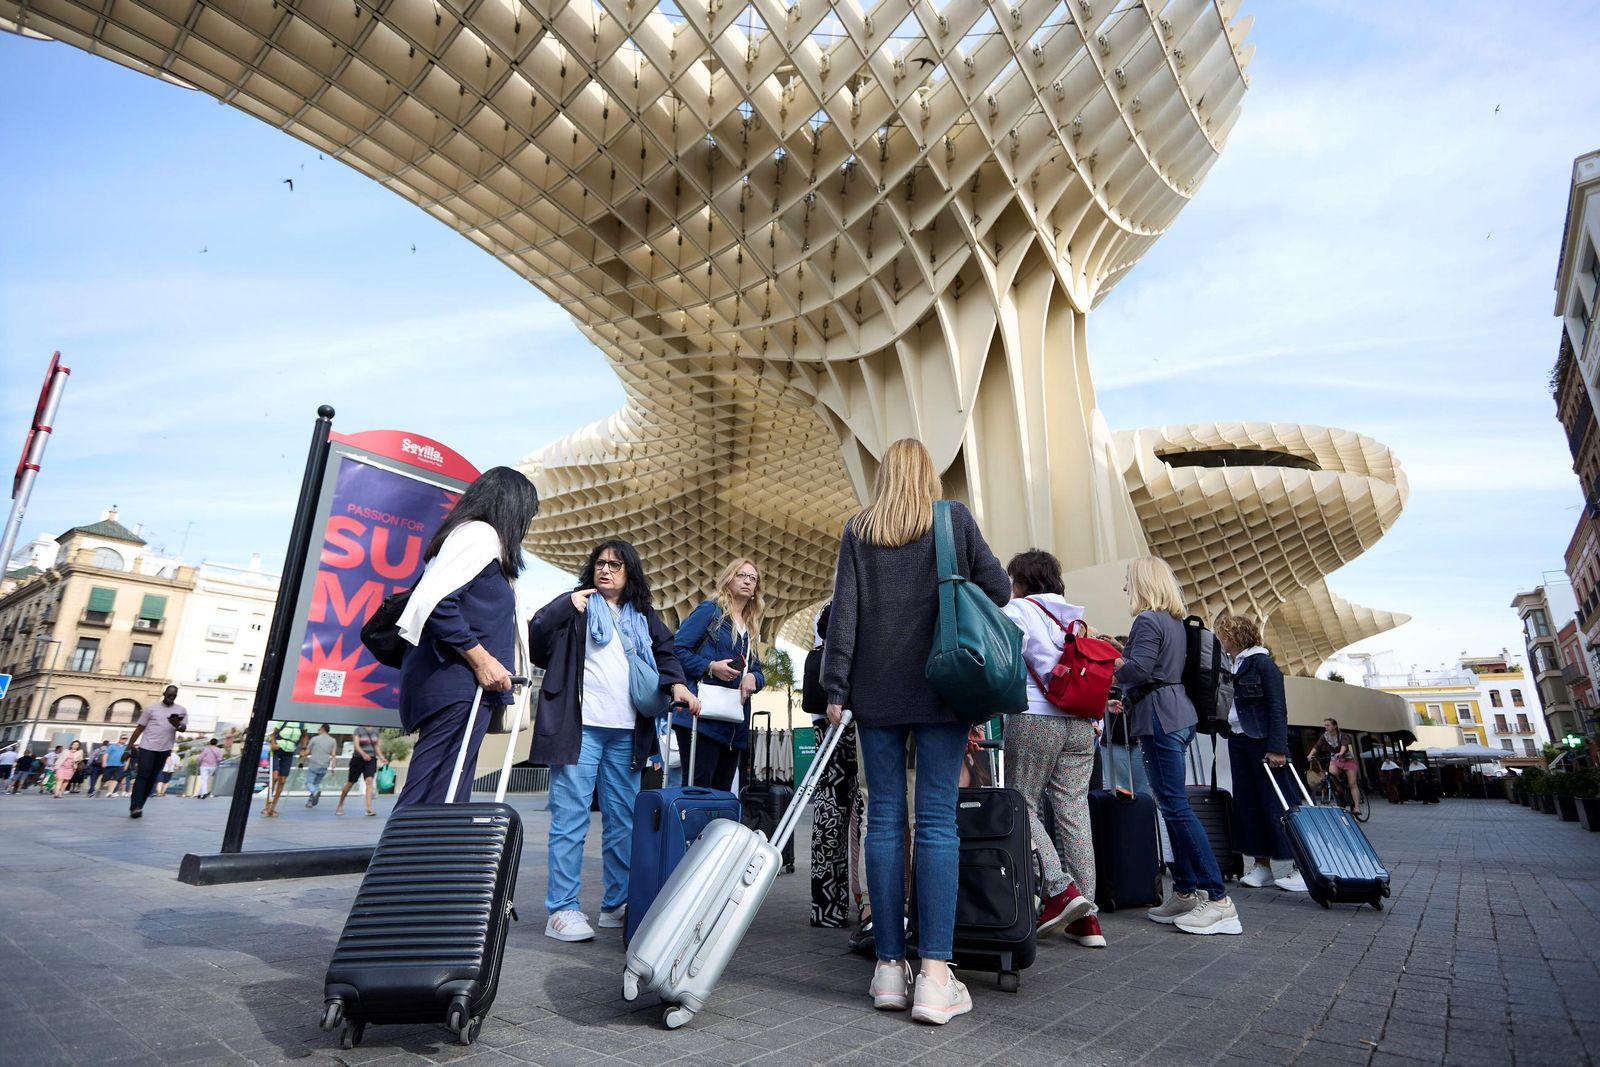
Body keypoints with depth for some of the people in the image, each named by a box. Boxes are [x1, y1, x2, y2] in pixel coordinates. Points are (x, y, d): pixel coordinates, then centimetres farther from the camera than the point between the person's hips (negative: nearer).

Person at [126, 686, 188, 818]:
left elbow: (183, 728, 2)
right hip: (147, 747, -2)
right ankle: (135, 807, -14)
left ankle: (139, 807, 14)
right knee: (142, 775, -10)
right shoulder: (151, 708, 3)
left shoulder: (181, 710, 7)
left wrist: (177, 725, -22)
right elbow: (139, 728, 5)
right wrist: (129, 747, 2)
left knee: (152, 778, 6)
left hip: (164, 749, 2)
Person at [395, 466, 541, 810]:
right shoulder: (481, 534, -7)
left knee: (422, 801, 9)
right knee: (436, 801, -10)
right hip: (457, 684, -10)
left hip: (459, 684, 10)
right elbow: (436, 601, -19)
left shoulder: (467, 534, 22)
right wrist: (481, 659, -17)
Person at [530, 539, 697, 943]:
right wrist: (567, 607, -11)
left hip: (626, 731, 4)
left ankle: (616, 905, 20)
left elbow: (666, 652, 13)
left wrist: (677, 683, -5)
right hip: (580, 726, -4)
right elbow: (535, 638, 1)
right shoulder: (576, 604, 9)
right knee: (571, 818, -5)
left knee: (623, 821, 9)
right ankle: (562, 909, 2)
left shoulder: (644, 616, 19)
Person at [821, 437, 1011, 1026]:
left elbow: (843, 612, 2)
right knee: (937, 822, 0)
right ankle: (934, 976, 0)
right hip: (940, 687, -1)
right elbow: (998, 589, 5)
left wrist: (836, 687, 2)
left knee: (885, 819, 6)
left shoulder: (857, 530, 7)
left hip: (876, 690, 2)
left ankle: (890, 967, 12)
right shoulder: (954, 517, 4)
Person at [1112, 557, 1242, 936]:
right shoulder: (1175, 621, 18)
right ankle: (1186, 892, 16)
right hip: (1178, 714, 10)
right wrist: (1128, 701, 27)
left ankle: (1218, 899, -8)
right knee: (1173, 805, 11)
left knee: (1176, 806, -8)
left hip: (1160, 719, -10)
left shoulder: (1148, 620, -11)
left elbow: (1138, 670, -21)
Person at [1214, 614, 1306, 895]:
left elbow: (1278, 708, -12)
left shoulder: (1261, 663, -9)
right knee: (1248, 803, 8)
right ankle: (1262, 865, 16)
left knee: (1278, 803, -4)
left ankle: (1302, 867, 4)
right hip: (1237, 740, 7)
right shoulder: (1227, 665, 11)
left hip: (1263, 741, -7)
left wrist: (1277, 748, -17)